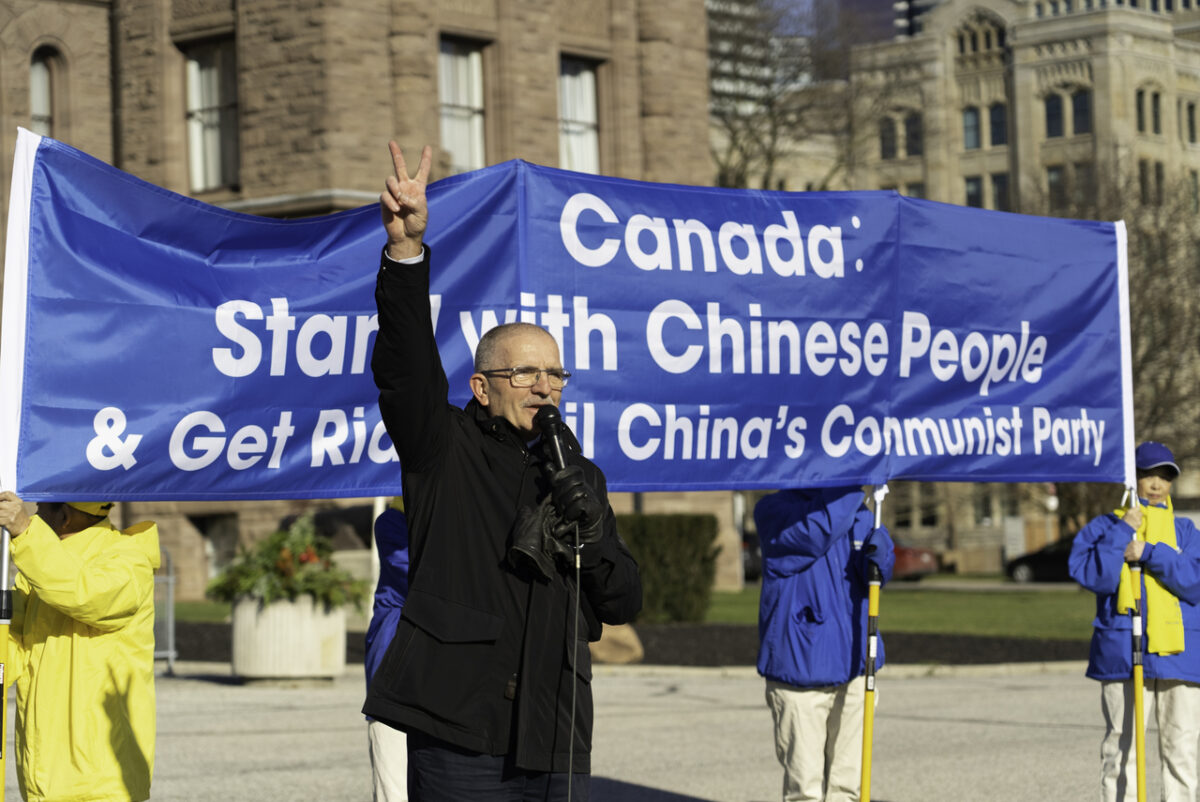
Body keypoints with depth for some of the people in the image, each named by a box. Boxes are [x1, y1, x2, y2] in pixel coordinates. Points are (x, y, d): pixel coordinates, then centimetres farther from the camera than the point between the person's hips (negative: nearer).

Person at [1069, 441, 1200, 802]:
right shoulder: (1103, 528, 8)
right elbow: (1092, 575, -10)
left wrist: (1149, 553, -11)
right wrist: (1123, 531, -11)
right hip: (1122, 655, -3)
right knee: (1123, 748, -5)